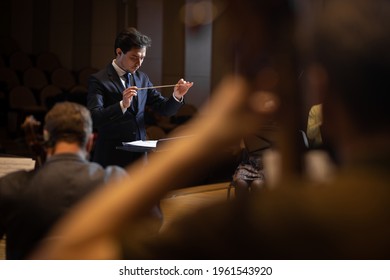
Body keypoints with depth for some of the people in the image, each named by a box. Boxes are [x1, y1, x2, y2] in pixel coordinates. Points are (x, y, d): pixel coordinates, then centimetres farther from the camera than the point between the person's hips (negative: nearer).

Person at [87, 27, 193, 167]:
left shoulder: (142, 78, 10)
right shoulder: (98, 80, -7)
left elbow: (164, 109, 13)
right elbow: (94, 119, -19)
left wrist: (177, 96, -8)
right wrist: (122, 105, -32)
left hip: (140, 156, 5)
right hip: (112, 159, -5)